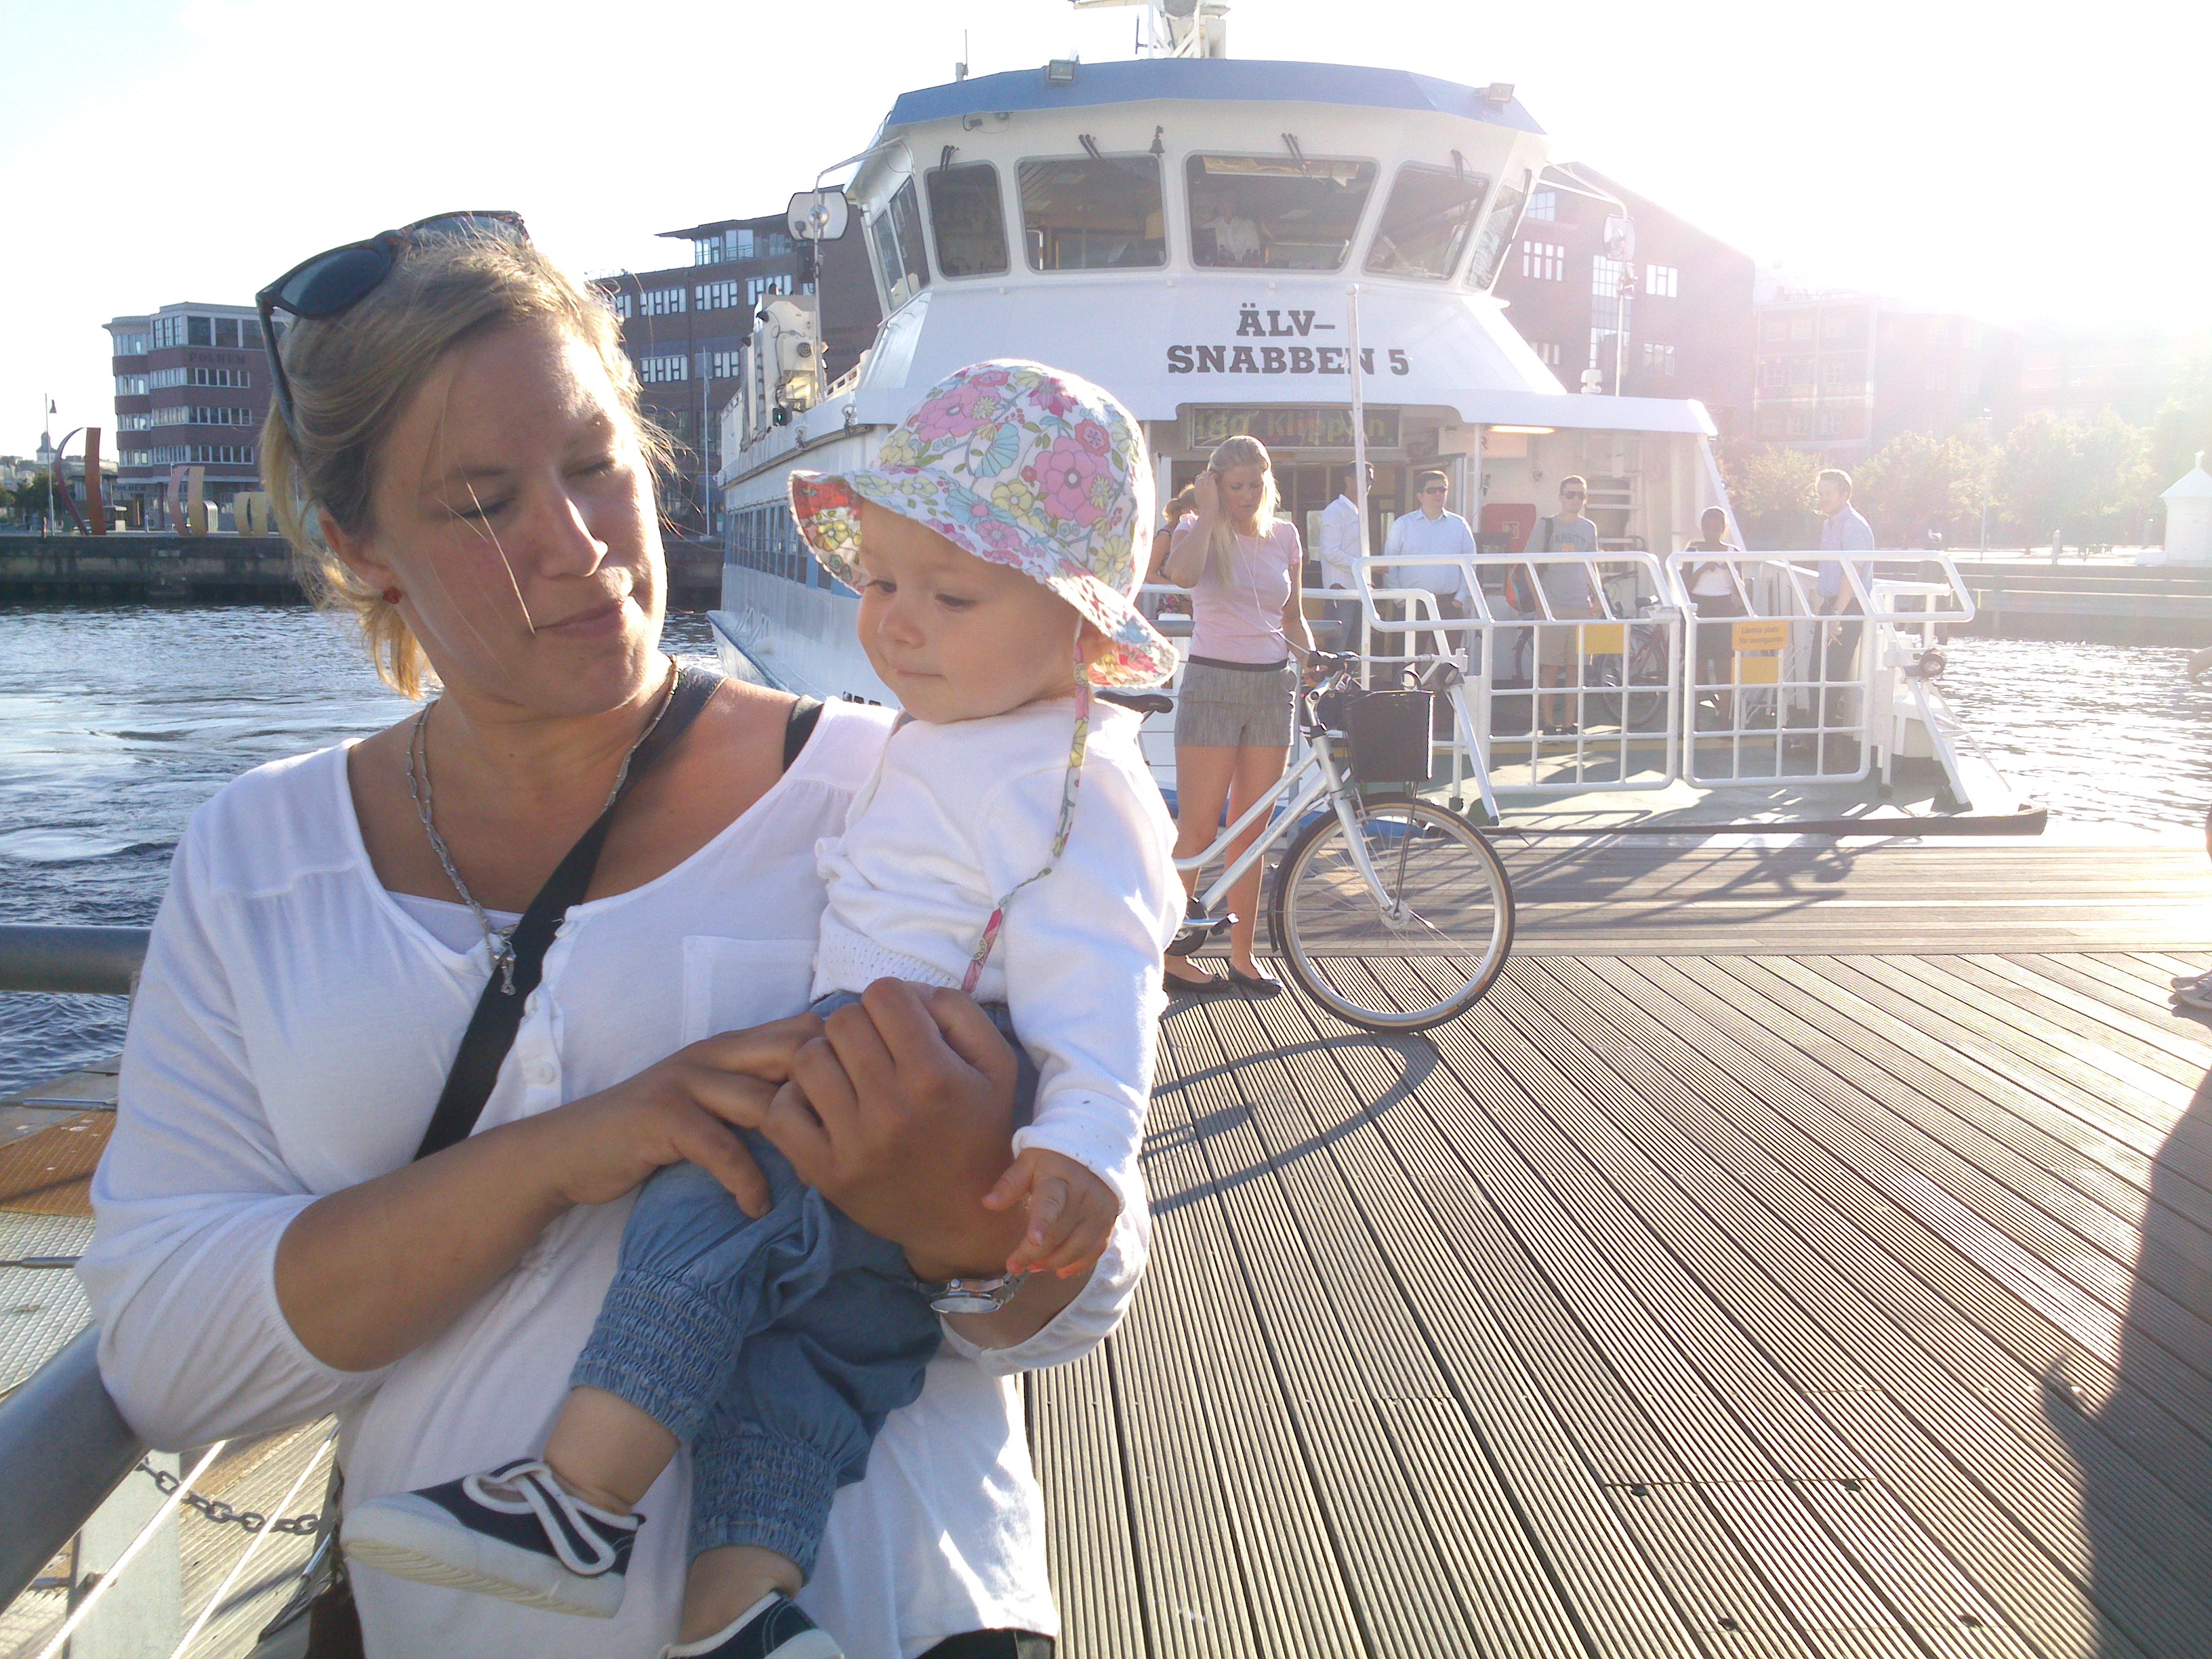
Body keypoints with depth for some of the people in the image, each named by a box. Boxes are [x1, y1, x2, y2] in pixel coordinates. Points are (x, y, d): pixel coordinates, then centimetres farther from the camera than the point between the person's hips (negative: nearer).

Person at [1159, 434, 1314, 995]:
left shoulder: (1284, 536, 11)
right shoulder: (1197, 529, -1)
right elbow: (1182, 574, -26)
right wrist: (1208, 511, -16)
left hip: (1272, 685, 4)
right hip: (1212, 683, -4)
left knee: (1251, 828, 9)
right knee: (1197, 829, -3)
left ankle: (1242, 954, 17)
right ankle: (1171, 953, 7)